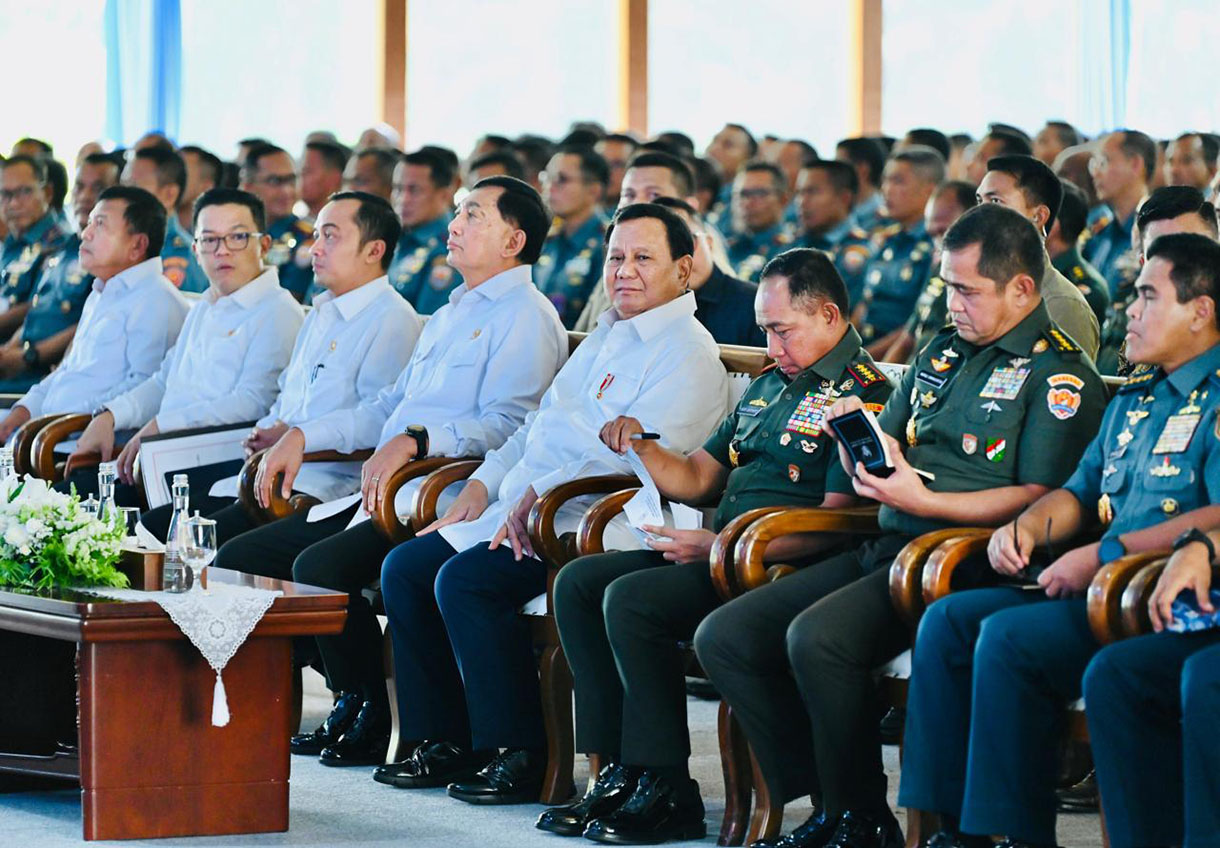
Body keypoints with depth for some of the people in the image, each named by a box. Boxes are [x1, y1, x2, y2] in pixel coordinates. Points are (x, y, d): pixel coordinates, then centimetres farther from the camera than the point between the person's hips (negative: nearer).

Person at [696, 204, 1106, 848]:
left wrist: (923, 501, -22)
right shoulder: (942, 353, 21)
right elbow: (869, 476, 27)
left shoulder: (1059, 374, -5)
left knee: (816, 638, -32)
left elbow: (1040, 498, -16)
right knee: (724, 637, -3)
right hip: (882, 548, 9)